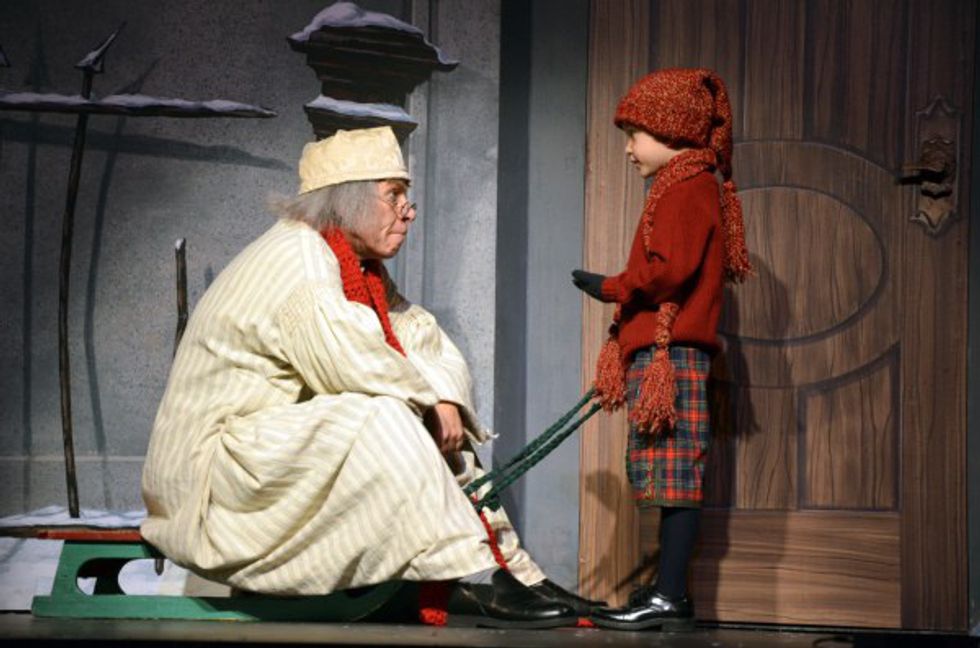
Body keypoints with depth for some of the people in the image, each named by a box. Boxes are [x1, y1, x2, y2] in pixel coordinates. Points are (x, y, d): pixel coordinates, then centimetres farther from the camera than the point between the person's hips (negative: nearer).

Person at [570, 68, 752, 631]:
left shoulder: (686, 188, -10)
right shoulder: (691, 186, 21)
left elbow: (670, 269, -20)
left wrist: (611, 288, -8)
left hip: (670, 351, -10)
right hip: (668, 351, 10)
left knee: (675, 472, -11)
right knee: (672, 474, 10)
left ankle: (670, 598, -14)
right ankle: (670, 593, 13)